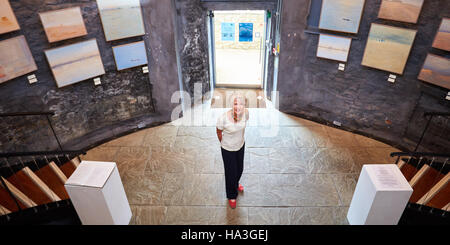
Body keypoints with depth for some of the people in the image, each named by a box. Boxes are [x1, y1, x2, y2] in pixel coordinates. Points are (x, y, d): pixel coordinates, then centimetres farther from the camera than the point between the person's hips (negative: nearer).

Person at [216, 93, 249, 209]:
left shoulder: (246, 113, -21)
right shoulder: (223, 118, -35)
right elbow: (219, 133, -13)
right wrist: (223, 143, 4)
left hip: (240, 145, 5)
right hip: (228, 149, -4)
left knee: (239, 169, 27)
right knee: (231, 172, 14)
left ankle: (235, 184, 63)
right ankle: (231, 196, 44)